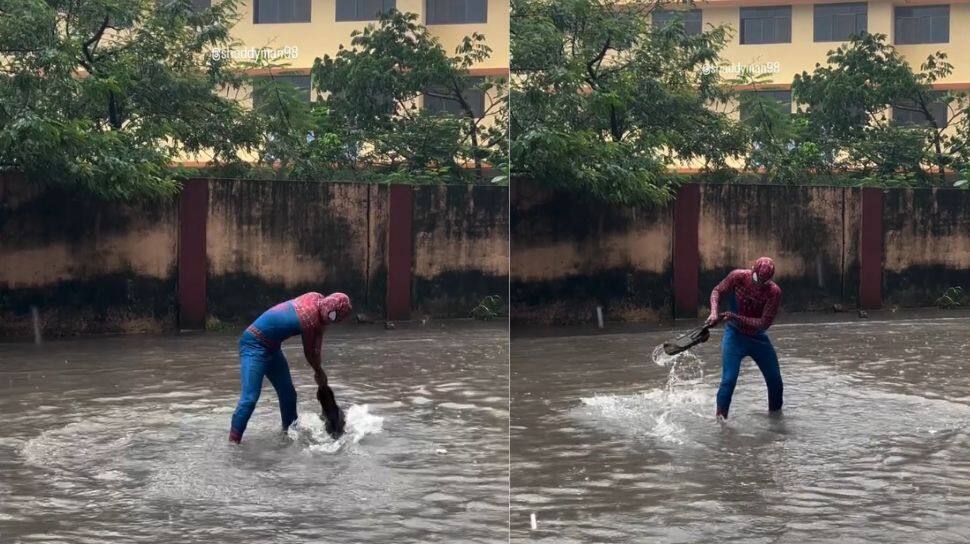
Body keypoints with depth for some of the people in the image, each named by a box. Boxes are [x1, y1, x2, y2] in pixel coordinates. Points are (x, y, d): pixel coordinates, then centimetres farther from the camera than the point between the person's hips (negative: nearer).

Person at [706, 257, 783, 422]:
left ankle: (775, 412, 33)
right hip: (734, 335, -2)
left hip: (758, 338, 2)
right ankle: (720, 418, -2)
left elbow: (764, 324, -23)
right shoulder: (738, 277, -18)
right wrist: (714, 313, -21)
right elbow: (717, 291, -4)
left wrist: (735, 317, -30)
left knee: (775, 380, 9)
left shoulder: (774, 292, -20)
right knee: (728, 380, -14)